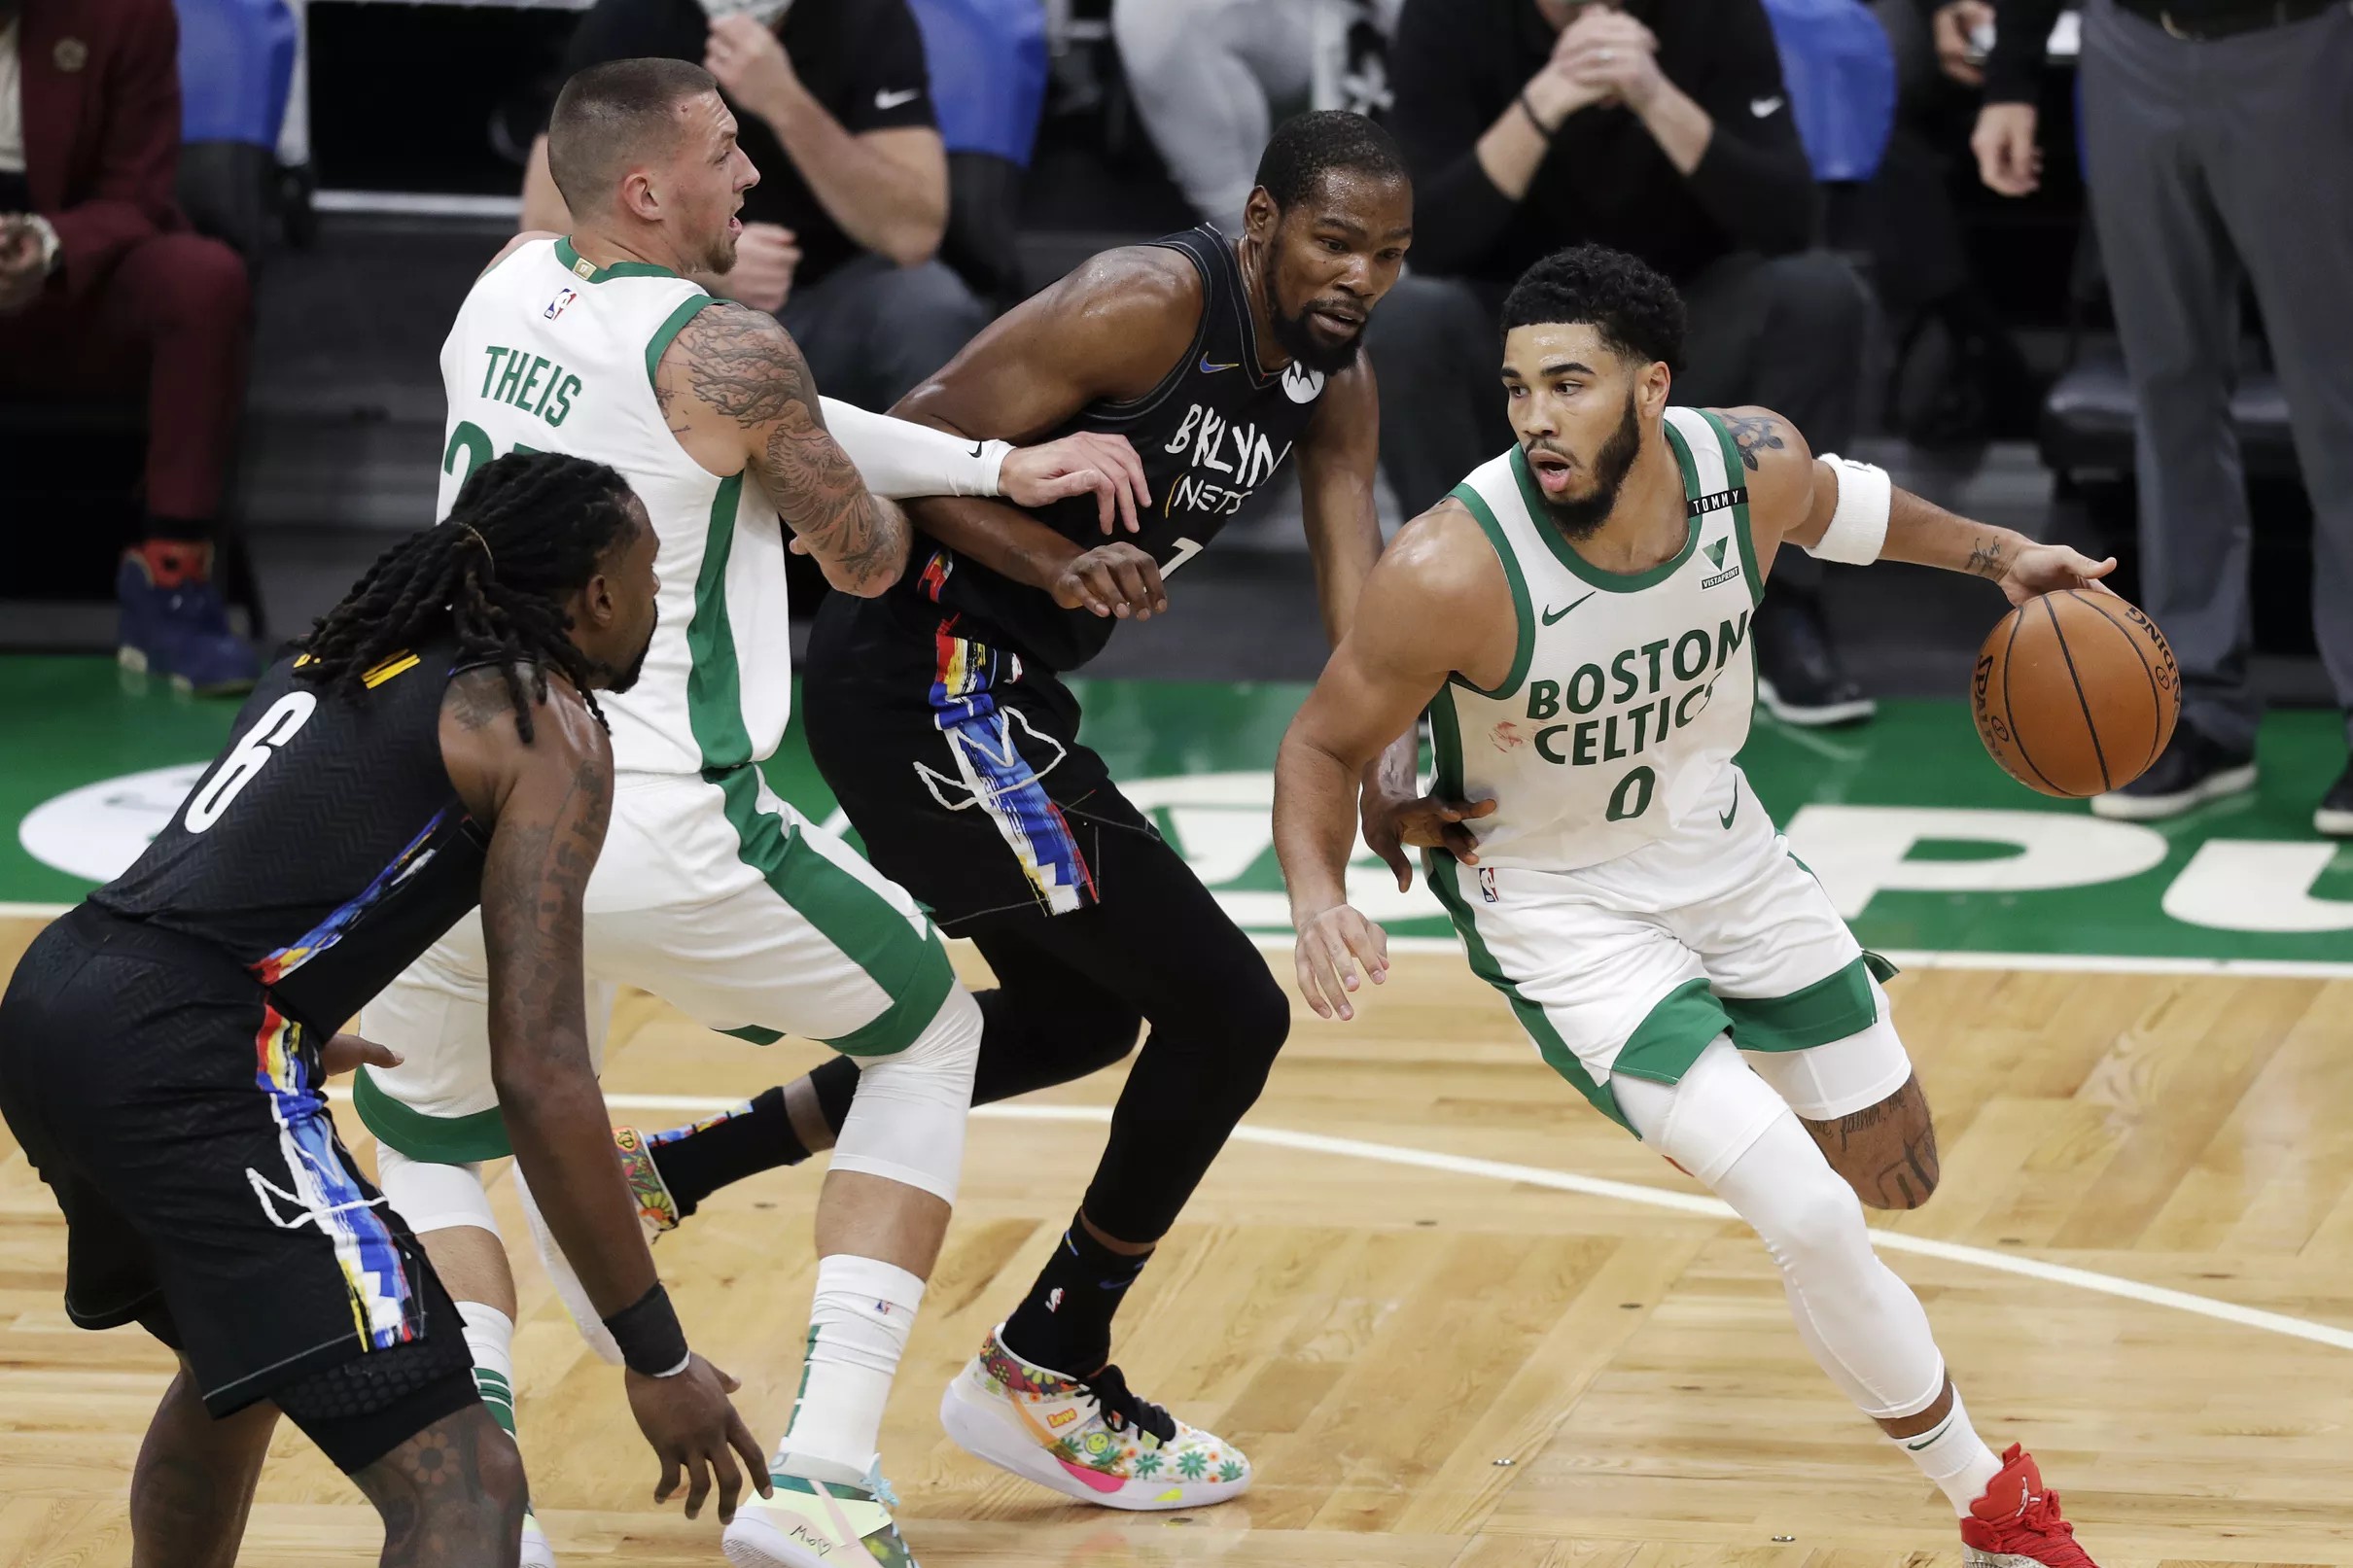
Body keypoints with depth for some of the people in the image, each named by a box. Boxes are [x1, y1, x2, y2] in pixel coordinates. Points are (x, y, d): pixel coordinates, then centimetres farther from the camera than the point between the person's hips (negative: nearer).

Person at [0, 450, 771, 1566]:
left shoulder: (342, 654, 23)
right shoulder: (548, 727, 0)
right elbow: (538, 1076, -8)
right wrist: (657, 1356, -4)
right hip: (183, 1067, -9)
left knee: (237, 1365, 36)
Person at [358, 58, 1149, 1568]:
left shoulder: (507, 288, 10)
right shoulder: (722, 349, -9)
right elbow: (868, 556, 6)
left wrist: (998, 467, 8)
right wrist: (837, 492, 29)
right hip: (655, 829, -5)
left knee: (421, 1135, 30)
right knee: (932, 1033, 22)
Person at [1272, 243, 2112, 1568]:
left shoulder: (1754, 466, -20)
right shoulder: (1455, 567, -33)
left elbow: (1836, 505, 8)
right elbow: (1326, 749, -18)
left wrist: (1996, 554, 4)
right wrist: (1318, 897, -35)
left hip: (1722, 851, 5)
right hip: (1557, 907, -5)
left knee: (1897, 1175, 16)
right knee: (1813, 1223, -16)